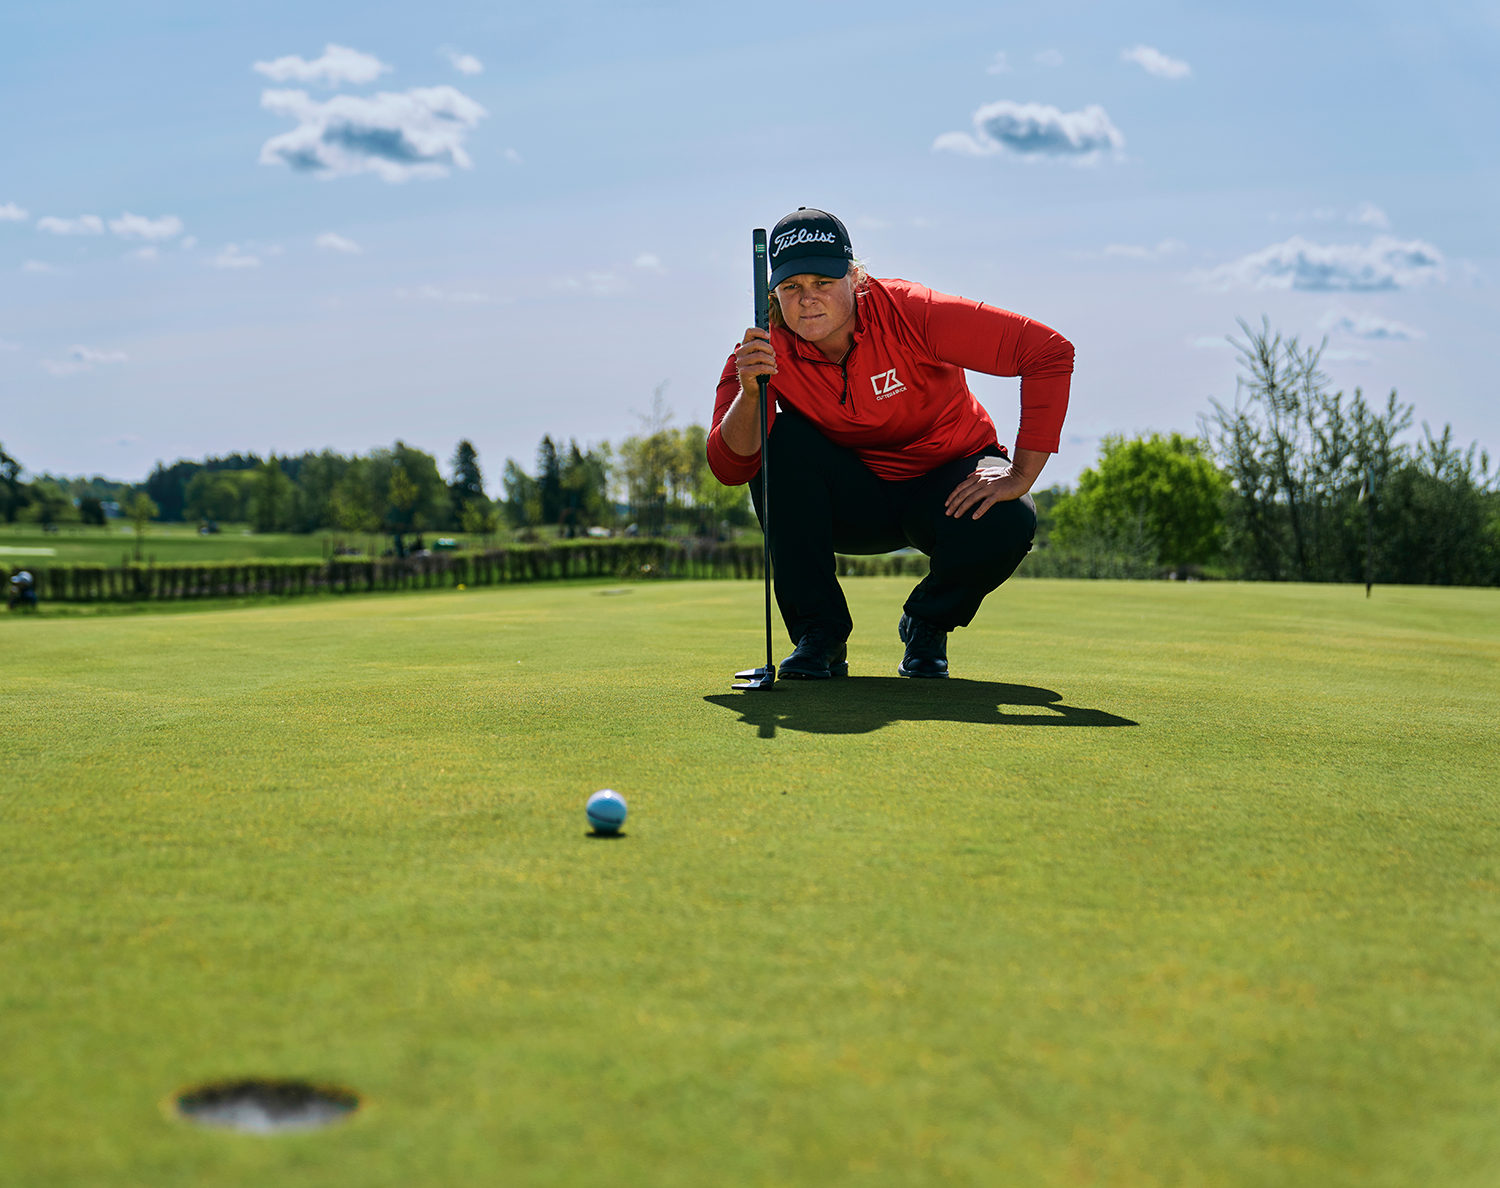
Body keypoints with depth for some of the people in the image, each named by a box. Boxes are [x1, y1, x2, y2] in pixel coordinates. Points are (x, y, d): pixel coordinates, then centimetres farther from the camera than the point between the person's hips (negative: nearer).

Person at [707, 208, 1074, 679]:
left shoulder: (909, 313, -25)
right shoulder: (765, 350, -16)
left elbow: (1049, 351, -27)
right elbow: (729, 469, -25)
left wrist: (1020, 475, -28)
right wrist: (750, 393, -44)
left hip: (950, 475, -1)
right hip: (852, 504, 2)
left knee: (1005, 525, -35)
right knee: (779, 438, -27)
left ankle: (928, 624, 2)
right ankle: (818, 634, -15)